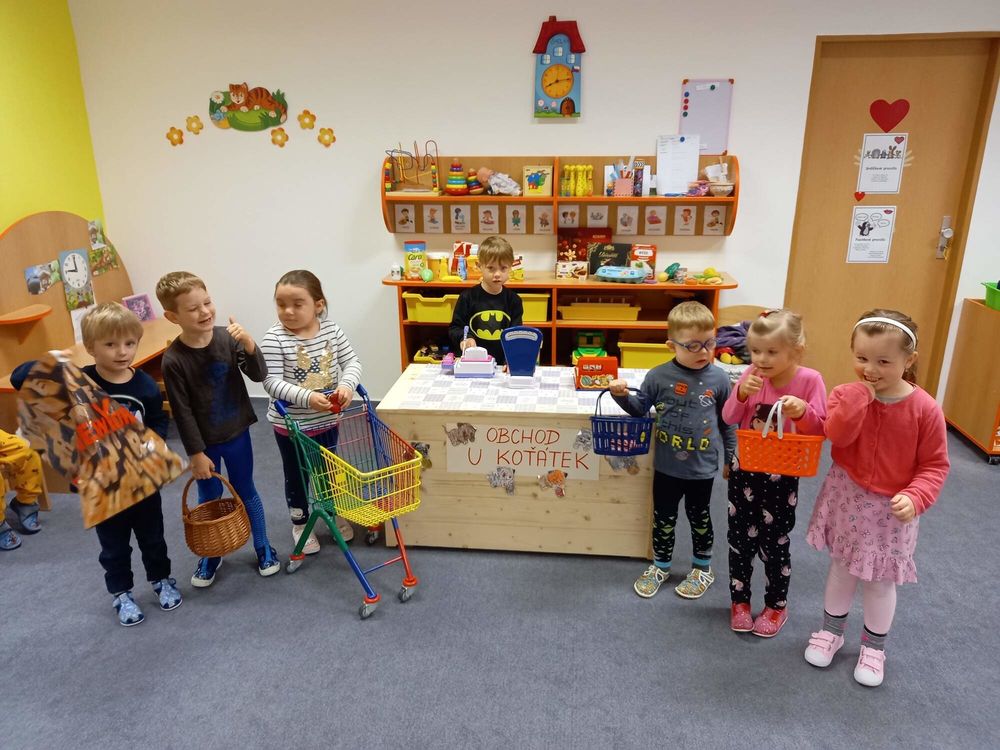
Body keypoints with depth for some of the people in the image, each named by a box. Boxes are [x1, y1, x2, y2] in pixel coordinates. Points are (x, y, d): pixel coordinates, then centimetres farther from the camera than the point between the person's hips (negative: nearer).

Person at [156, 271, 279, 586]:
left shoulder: (227, 338, -14)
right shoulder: (173, 360, -19)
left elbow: (259, 376, -14)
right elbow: (182, 412, -14)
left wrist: (249, 344, -31)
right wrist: (196, 453, -10)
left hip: (237, 433, 2)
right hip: (204, 442, -1)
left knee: (246, 492, 18)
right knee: (209, 500, 17)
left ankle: (263, 548, 36)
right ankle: (210, 555, 39)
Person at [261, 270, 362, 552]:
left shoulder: (331, 330, -8)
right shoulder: (274, 339, -20)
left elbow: (352, 361, -4)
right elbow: (272, 382, -24)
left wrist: (347, 384, -25)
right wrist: (307, 397, -36)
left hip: (327, 419, 4)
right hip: (290, 424, -3)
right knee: (296, 476, 15)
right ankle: (300, 523, 37)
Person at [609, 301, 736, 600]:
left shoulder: (718, 379, -9)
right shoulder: (659, 376, -12)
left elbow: (727, 422, 3)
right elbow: (640, 408, 1)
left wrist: (730, 459, 7)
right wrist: (621, 395, -18)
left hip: (702, 467, 0)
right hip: (666, 465, 0)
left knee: (699, 517, 19)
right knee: (663, 517, 16)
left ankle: (703, 568, 40)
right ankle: (660, 565, 38)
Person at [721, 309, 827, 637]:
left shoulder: (810, 380, -13)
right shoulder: (752, 375, -6)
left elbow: (821, 429, -11)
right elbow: (729, 418, -4)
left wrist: (803, 411, -31)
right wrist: (742, 393, -22)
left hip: (782, 477, -2)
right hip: (744, 471, 3)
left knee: (775, 543, 9)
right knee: (741, 538, 12)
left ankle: (776, 605, 32)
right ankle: (739, 600, 32)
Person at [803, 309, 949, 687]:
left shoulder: (924, 408, -14)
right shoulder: (846, 394, -10)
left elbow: (934, 465, -9)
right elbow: (837, 436, -27)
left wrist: (915, 497, -25)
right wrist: (859, 394, -30)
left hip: (891, 508, -1)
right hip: (847, 497, 2)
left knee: (880, 580, 11)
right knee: (842, 567, 18)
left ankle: (874, 646, 35)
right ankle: (831, 631, 39)